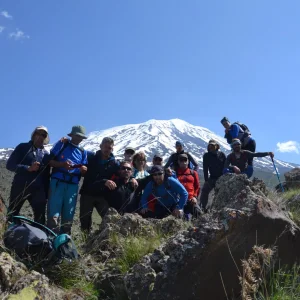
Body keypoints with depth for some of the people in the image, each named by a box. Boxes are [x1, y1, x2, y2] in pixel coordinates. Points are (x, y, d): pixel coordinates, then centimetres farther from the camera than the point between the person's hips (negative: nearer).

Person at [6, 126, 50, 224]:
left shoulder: (45, 154, 10)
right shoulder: (23, 147, 3)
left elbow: (46, 175, 12)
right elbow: (9, 165, -5)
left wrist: (46, 194, 6)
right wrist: (28, 168, -17)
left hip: (37, 189, 2)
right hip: (19, 187, -2)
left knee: (40, 217, 1)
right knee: (11, 216, 6)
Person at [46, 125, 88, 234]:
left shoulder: (83, 152, 17)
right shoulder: (61, 144, 7)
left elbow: (83, 173, 14)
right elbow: (49, 161, 1)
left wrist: (84, 170, -10)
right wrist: (62, 164, -16)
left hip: (73, 185, 4)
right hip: (58, 182, -3)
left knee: (68, 215, 3)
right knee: (54, 214, -9)